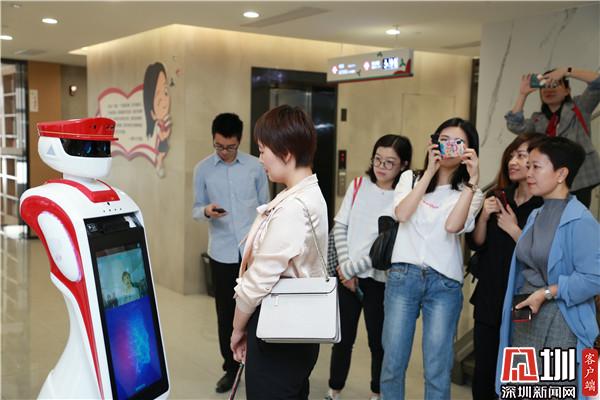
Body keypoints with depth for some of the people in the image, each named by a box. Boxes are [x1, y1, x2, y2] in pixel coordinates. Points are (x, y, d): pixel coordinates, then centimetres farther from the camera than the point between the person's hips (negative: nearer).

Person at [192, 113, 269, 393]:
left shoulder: (256, 166, 0)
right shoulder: (203, 169, 0)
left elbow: (265, 208, 6)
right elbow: (196, 210, 3)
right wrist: (206, 211, -20)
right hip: (222, 253, 1)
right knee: (226, 313, 9)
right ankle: (231, 367, 24)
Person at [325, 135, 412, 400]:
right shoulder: (359, 185, 3)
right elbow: (340, 226, 3)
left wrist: (352, 268, -13)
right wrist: (345, 267, -7)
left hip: (380, 279, -3)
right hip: (346, 275, 3)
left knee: (378, 340, 10)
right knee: (343, 337, 14)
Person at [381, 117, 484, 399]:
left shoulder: (469, 192, 9)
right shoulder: (410, 178, 13)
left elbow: (453, 226, -12)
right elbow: (401, 214, -7)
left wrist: (473, 181, -15)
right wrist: (429, 172, -6)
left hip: (444, 284, 0)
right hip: (403, 276, 1)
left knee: (437, 371, 1)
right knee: (392, 364, 3)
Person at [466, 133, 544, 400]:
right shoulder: (497, 196, 4)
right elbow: (476, 244, 6)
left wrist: (514, 230, -18)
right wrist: (483, 217, -10)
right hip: (488, 299, 5)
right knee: (483, 373, 14)